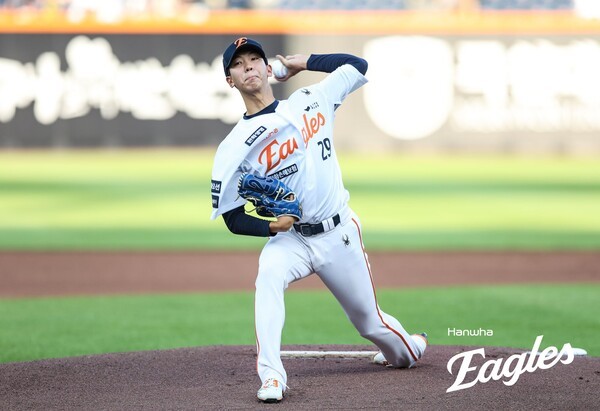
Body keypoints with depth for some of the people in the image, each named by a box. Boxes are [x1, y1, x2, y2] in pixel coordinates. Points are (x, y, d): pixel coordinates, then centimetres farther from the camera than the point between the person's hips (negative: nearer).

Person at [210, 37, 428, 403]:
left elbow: (358, 66, 13)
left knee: (370, 321, 13)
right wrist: (270, 226, -23)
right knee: (269, 276, -36)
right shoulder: (235, 147, -8)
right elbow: (234, 218, -6)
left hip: (341, 235, 2)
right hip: (290, 239, -2)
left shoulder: (309, 103, 2)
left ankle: (407, 350, 47)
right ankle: (272, 378, -38)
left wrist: (304, 62, 9)